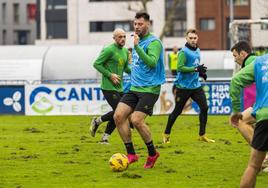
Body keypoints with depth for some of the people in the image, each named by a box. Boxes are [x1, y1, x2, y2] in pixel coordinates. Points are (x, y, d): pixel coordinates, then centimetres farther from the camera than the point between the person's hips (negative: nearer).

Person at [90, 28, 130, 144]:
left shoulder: (125, 51, 13)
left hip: (119, 88, 8)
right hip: (109, 87, -8)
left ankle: (105, 138, 13)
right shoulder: (109, 50, -12)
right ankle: (97, 122, 7)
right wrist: (110, 75, -18)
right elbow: (97, 64, -11)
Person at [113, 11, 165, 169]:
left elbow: (152, 63, -27)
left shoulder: (154, 42, -11)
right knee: (119, 116, -7)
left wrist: (137, 46, -29)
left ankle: (152, 153, 2)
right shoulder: (138, 41, 16)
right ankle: (131, 154, 1)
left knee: (136, 120, -19)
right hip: (135, 88, 8)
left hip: (150, 89, -8)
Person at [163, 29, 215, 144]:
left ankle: (202, 135, 6)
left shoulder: (197, 51, 12)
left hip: (196, 86, 7)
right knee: (177, 111, 1)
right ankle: (166, 134, 16)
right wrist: (196, 69, -27)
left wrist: (201, 72, 6)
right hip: (184, 86, -7)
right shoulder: (184, 52, -13)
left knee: (204, 107, -3)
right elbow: (180, 67, -22)